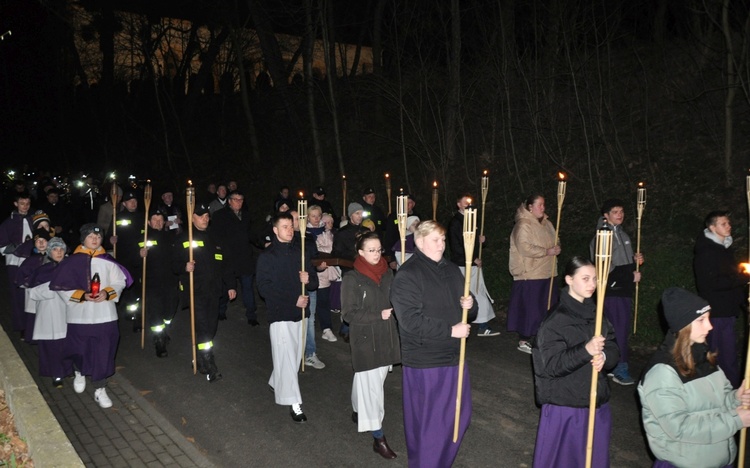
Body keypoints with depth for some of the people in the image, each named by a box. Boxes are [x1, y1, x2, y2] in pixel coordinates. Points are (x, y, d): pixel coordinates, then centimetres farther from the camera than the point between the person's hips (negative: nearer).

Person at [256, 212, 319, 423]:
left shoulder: (301, 252, 10)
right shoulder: (267, 256, -5)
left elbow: (315, 282, 12)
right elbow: (264, 288, -13)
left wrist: (308, 280, -13)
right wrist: (293, 299, -17)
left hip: (300, 312, 5)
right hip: (280, 314, -5)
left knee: (295, 356, 13)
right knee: (287, 357, -6)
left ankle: (276, 383, 37)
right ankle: (293, 402, 0)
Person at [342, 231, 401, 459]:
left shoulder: (388, 274, 3)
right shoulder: (352, 278, -12)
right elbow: (349, 313, -13)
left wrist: (393, 311, -6)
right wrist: (378, 315, -20)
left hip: (387, 337, 5)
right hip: (365, 339, -5)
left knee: (371, 379, 19)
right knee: (372, 385, -3)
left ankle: (359, 411, 44)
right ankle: (378, 438, 4)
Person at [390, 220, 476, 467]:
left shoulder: (451, 270, 10)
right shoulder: (407, 275, -12)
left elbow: (467, 304, 20)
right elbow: (411, 320, -21)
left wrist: (469, 305, -5)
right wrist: (450, 330, -19)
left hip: (453, 355, 8)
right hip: (425, 361, -7)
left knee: (459, 416, 16)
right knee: (428, 422, 3)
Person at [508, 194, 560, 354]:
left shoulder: (545, 223, 13)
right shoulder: (523, 225, -13)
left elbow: (552, 242, 25)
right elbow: (525, 248, -22)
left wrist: (555, 248, 2)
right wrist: (547, 251, -19)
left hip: (546, 273, 8)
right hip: (529, 275, -8)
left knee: (547, 308, 10)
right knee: (529, 309, -2)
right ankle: (523, 341, 10)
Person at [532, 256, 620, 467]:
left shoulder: (596, 313, 6)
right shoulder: (556, 321, -15)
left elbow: (613, 349, 5)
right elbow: (551, 365, -21)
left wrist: (604, 356, -18)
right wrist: (585, 351, -32)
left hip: (596, 402, 6)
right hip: (564, 406, -6)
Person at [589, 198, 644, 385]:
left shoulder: (623, 235, 17)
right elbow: (607, 267, -17)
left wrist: (635, 259, 8)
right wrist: (631, 275, -12)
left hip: (625, 288, 9)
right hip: (612, 290, -9)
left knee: (623, 326, 10)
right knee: (619, 327, -9)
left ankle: (615, 366, 20)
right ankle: (620, 368, -2)